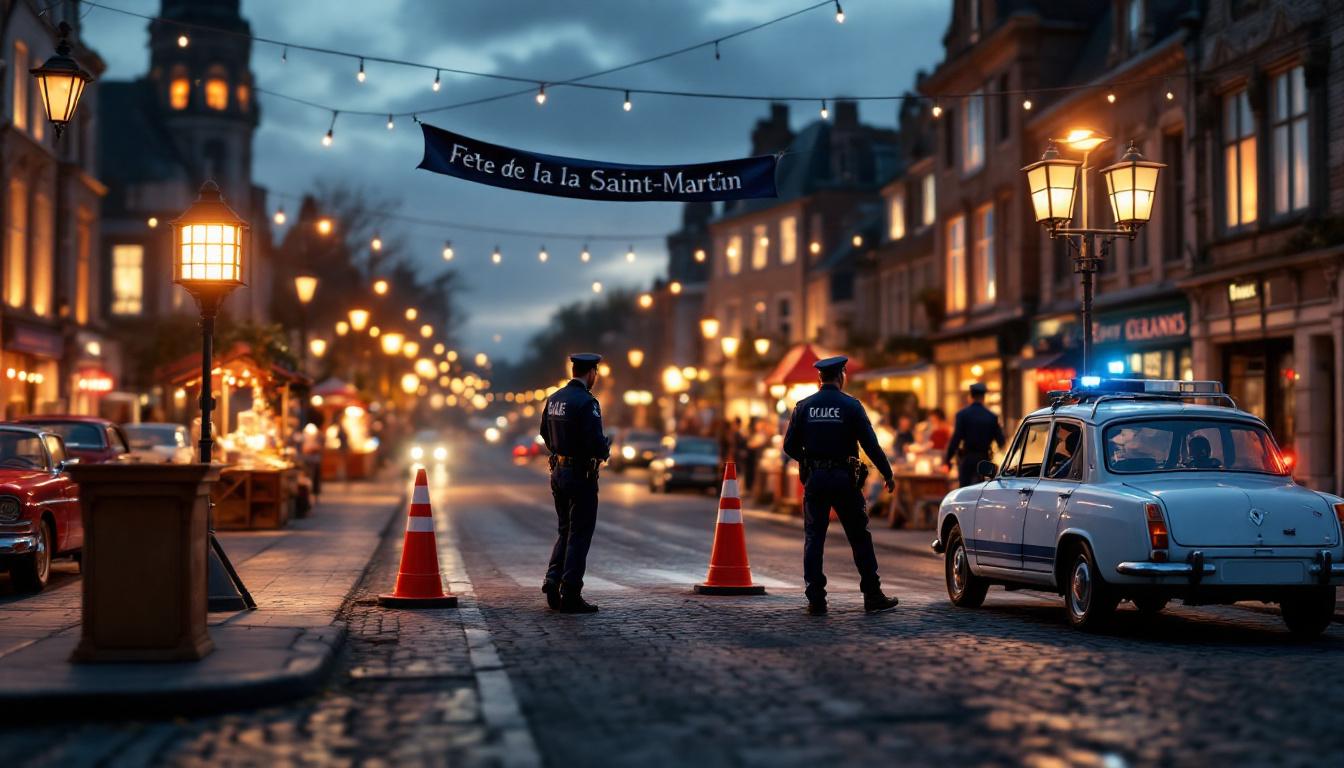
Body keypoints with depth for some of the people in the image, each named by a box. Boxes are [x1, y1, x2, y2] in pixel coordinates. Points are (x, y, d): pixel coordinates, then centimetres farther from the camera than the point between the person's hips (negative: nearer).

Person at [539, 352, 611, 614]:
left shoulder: (553, 399, 7)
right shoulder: (586, 402, -18)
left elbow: (545, 434, 16)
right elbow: (596, 441, -23)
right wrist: (605, 451, -3)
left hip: (558, 471, 8)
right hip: (581, 474, -8)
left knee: (566, 530, 20)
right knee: (579, 534, 0)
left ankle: (553, 580, 6)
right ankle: (570, 596, 1)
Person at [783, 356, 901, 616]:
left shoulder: (804, 406, 2)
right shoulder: (851, 406, -5)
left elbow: (790, 446, 2)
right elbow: (870, 445, -8)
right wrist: (887, 474, 1)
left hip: (814, 478, 2)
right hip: (844, 478, -2)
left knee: (813, 538, 7)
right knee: (859, 538, 7)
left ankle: (816, 599, 2)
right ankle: (872, 596, 10)